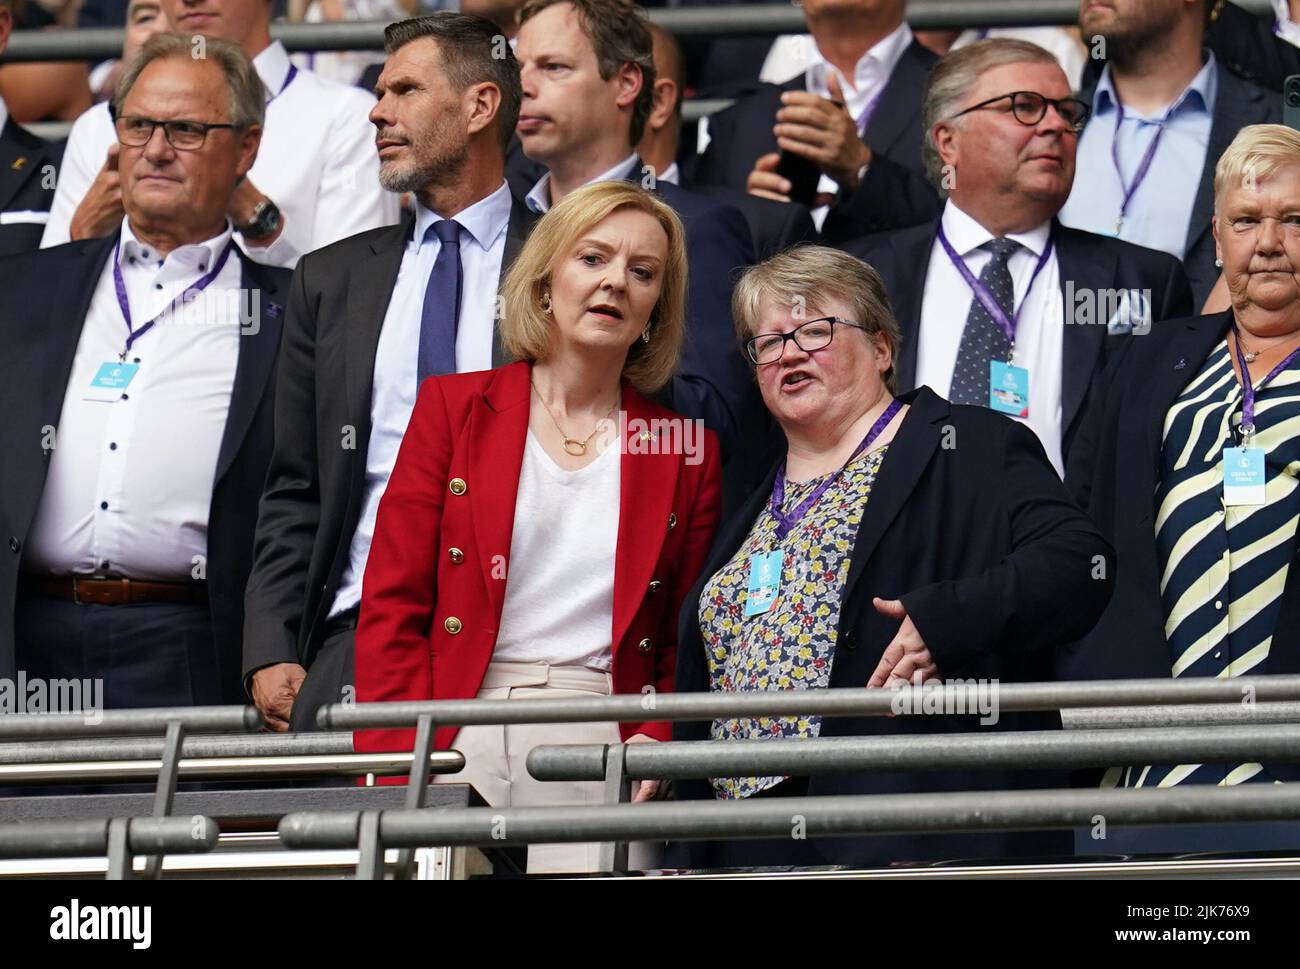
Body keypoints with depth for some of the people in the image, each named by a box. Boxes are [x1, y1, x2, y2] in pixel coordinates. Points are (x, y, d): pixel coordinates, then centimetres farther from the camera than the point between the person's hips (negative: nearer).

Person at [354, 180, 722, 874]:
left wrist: (658, 740, -7)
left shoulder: (684, 451, 13)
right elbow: (390, 607, 5)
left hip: (605, 745, 1)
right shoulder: (455, 407, 10)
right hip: (457, 746, -1)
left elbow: (690, 642, 14)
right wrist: (401, 766, -7)